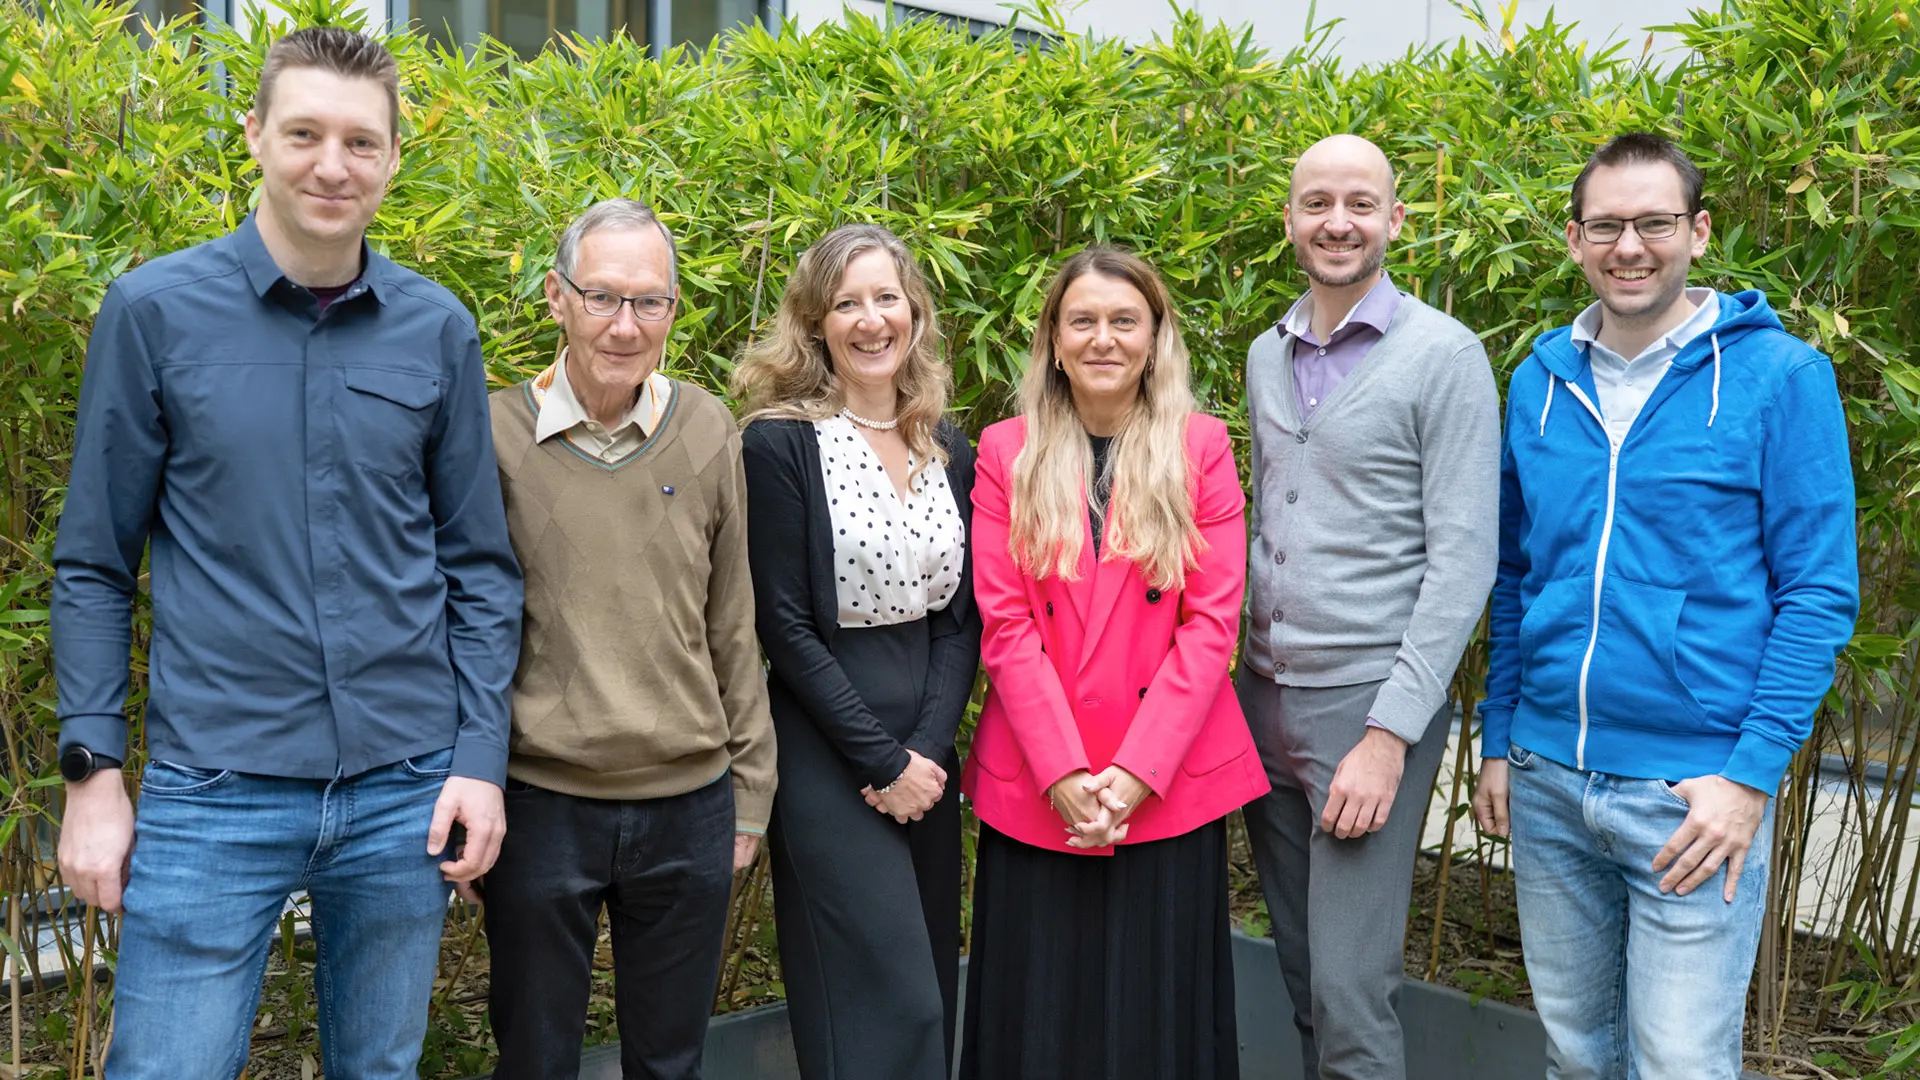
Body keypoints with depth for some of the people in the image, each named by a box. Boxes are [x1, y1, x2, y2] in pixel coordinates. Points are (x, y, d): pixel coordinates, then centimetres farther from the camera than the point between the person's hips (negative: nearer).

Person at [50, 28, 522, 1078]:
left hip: (405, 791, 2)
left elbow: (478, 564, 6)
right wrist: (93, 771, -3)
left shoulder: (439, 330, 2)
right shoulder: (154, 310, -3)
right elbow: (93, 564, 2)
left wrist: (480, 757, 1)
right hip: (213, 792, -2)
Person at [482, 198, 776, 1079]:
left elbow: (733, 627, 6)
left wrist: (749, 790, 7)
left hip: (689, 808, 2)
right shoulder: (495, 433, -6)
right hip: (540, 805, -1)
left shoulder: (708, 433, 0)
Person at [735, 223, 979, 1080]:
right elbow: (784, 628, -11)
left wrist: (928, 749, -7)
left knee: (931, 992, 13)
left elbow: (960, 618, 7)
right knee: (886, 1008, -6)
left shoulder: (949, 448, 8)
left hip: (925, 755, 6)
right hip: (827, 754, -6)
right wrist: (883, 762, -13)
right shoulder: (781, 444, -9)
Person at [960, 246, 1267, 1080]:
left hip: (1172, 784, 0)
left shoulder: (1201, 446, 3)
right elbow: (1005, 626, -2)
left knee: (1162, 1010, 8)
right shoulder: (1007, 452, 3)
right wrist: (1065, 774, -11)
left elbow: (1212, 619, -4)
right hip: (1033, 789, 0)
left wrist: (1136, 771, -12)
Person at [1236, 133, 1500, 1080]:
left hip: (1368, 703, -6)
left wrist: (1389, 732, -17)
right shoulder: (1266, 356, 11)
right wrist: (1247, 674, 11)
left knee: (1349, 989, -5)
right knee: (1301, 973, 14)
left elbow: (1462, 559, -12)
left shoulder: (1444, 356, -8)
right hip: (1264, 695, 6)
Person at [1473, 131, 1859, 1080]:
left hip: (1695, 791, -4)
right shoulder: (1540, 379, 7)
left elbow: (1820, 593, -7)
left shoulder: (1778, 376, -6)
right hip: (1547, 779, 4)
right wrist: (1497, 739, 10)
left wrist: (1751, 773, -13)